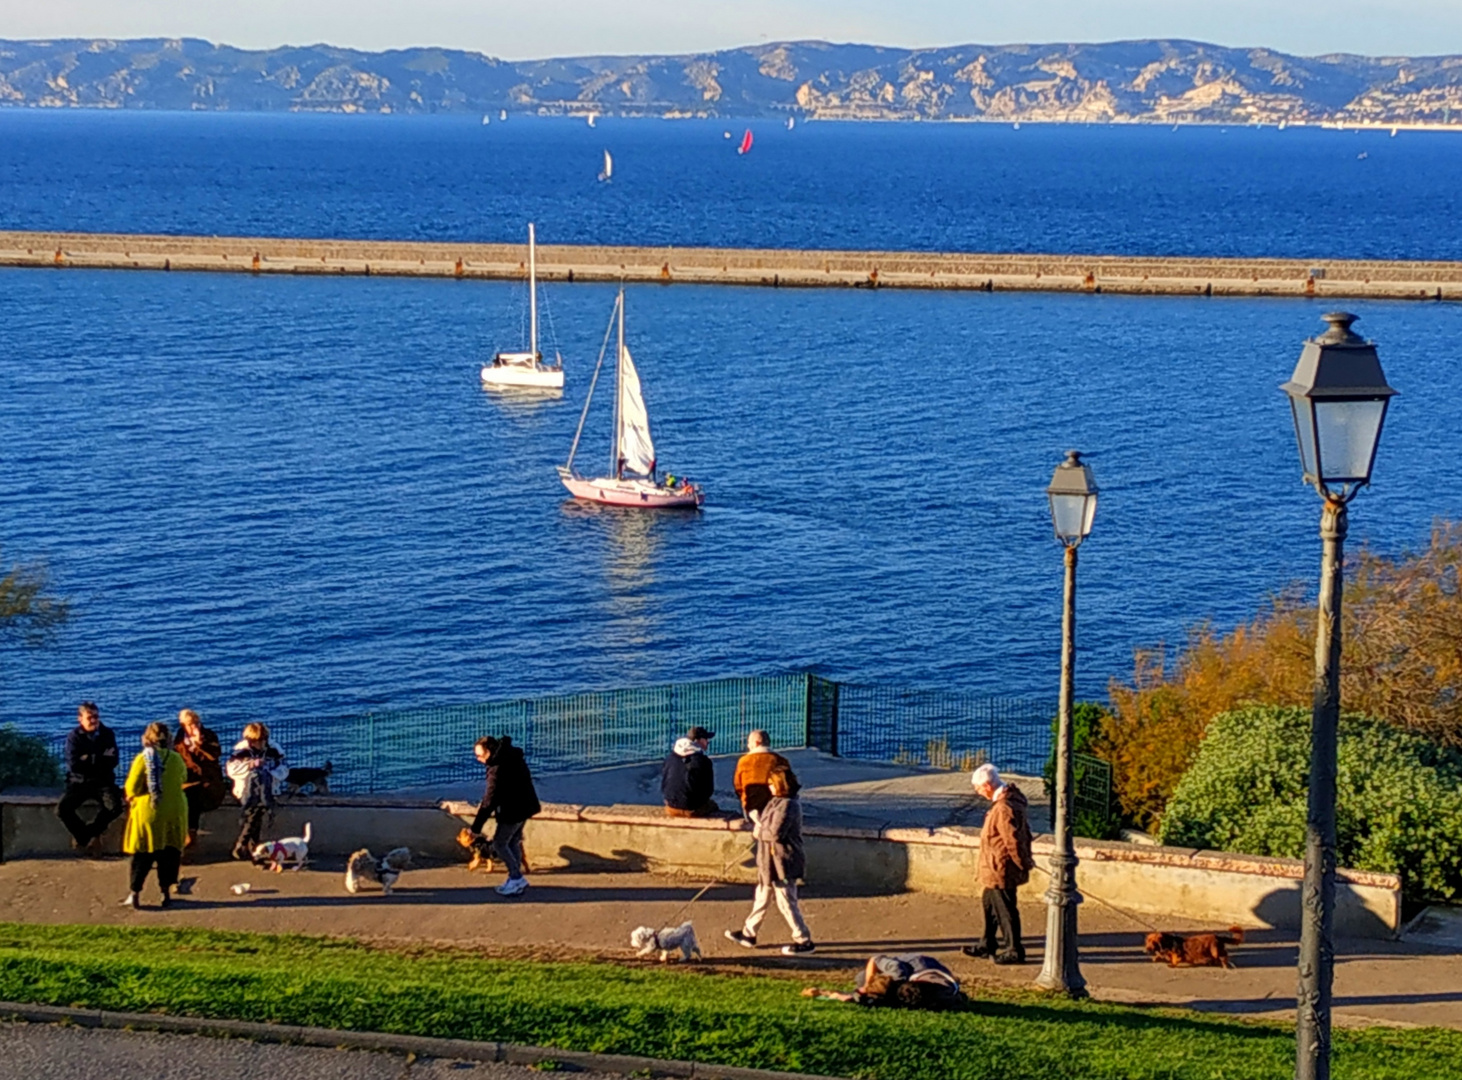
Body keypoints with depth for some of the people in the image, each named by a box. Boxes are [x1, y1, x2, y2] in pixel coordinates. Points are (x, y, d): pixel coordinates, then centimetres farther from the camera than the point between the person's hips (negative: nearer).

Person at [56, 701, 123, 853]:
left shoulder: (107, 734, 2)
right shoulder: (74, 737, -3)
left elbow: (112, 761, -9)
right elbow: (73, 765, -15)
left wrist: (88, 759, -13)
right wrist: (99, 759, -12)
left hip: (103, 781, 1)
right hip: (79, 781, -1)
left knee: (115, 806, -28)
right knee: (62, 809, -25)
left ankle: (84, 833, -3)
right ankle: (86, 836, 2)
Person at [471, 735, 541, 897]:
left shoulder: (497, 769, -25)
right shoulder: (513, 755, 4)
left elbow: (490, 800, -25)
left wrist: (476, 827, -21)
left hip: (512, 811, -10)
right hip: (524, 806, 10)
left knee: (499, 844, 1)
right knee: (513, 842, 18)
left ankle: (517, 878, 4)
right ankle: (516, 879, 23)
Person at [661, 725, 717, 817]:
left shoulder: (670, 758, 1)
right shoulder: (703, 761, -14)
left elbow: (663, 784, 8)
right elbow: (709, 789, -6)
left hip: (672, 810, 5)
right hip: (694, 810, -5)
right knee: (712, 805, 26)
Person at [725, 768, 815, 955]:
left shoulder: (787, 806, -22)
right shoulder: (777, 802, 10)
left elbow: (775, 833, -27)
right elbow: (763, 823, 17)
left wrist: (758, 832, -9)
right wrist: (760, 829, -5)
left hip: (783, 862, -11)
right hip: (770, 861, 11)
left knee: (786, 902, -3)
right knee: (762, 897, 20)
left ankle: (804, 941, 4)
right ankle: (749, 933, 31)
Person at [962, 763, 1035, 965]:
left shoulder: (1004, 808, -27)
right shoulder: (1010, 799, 6)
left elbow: (1014, 841, -25)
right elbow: (1023, 832, 14)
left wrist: (1024, 863, -13)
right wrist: (1025, 860, 18)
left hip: (1001, 870, -11)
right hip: (996, 869, 11)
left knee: (1005, 909, 1)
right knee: (990, 903, 22)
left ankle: (1015, 951, 11)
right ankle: (988, 945, 35)